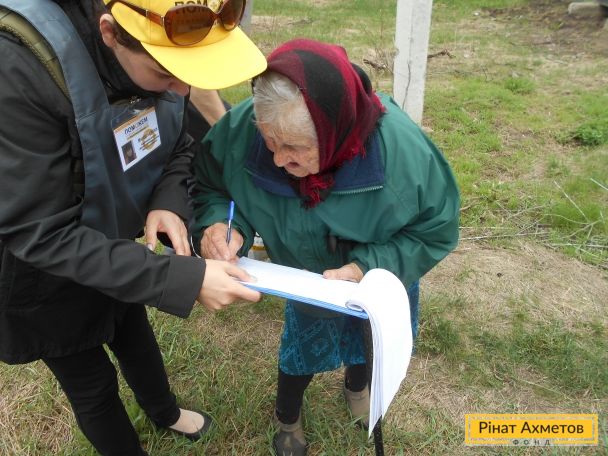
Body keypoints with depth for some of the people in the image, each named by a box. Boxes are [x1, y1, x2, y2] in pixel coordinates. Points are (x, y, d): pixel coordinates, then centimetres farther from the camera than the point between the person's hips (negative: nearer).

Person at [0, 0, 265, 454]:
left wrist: (170, 203, -24)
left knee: (136, 338, 29)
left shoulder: (160, 49, -19)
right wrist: (182, 279, -39)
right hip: (42, 275, -5)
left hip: (114, 250, 6)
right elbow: (39, 234, -34)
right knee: (92, 384, 17)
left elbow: (178, 145, -3)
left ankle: (166, 413, 60)